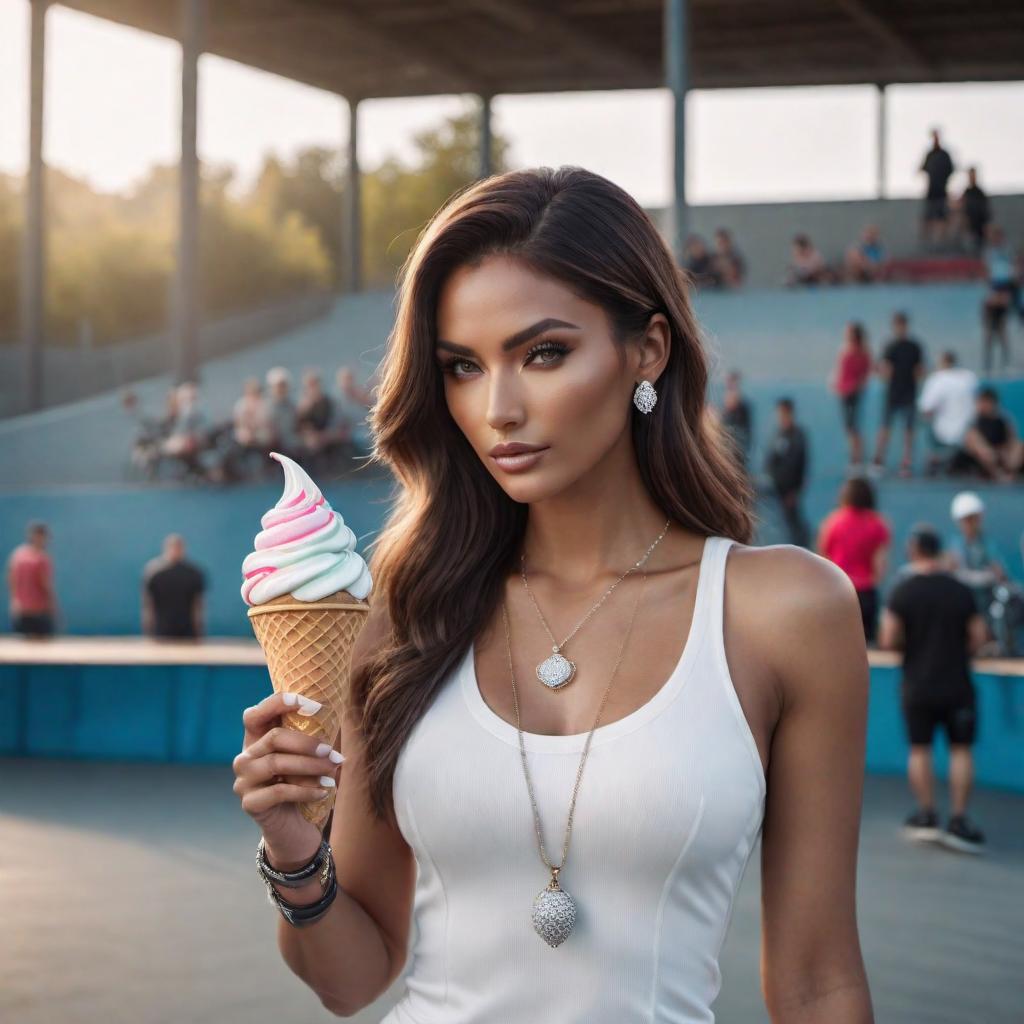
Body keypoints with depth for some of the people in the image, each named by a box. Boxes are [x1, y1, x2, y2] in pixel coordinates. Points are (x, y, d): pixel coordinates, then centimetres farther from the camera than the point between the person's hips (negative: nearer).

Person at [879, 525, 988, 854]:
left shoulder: (902, 591, -8)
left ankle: (926, 815, 15)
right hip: (957, 684, 1)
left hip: (917, 685, -1)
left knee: (919, 749, 11)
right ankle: (958, 819, 2)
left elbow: (887, 641, -11)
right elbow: (978, 638, 0)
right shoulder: (960, 591, -2)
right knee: (960, 749, 6)